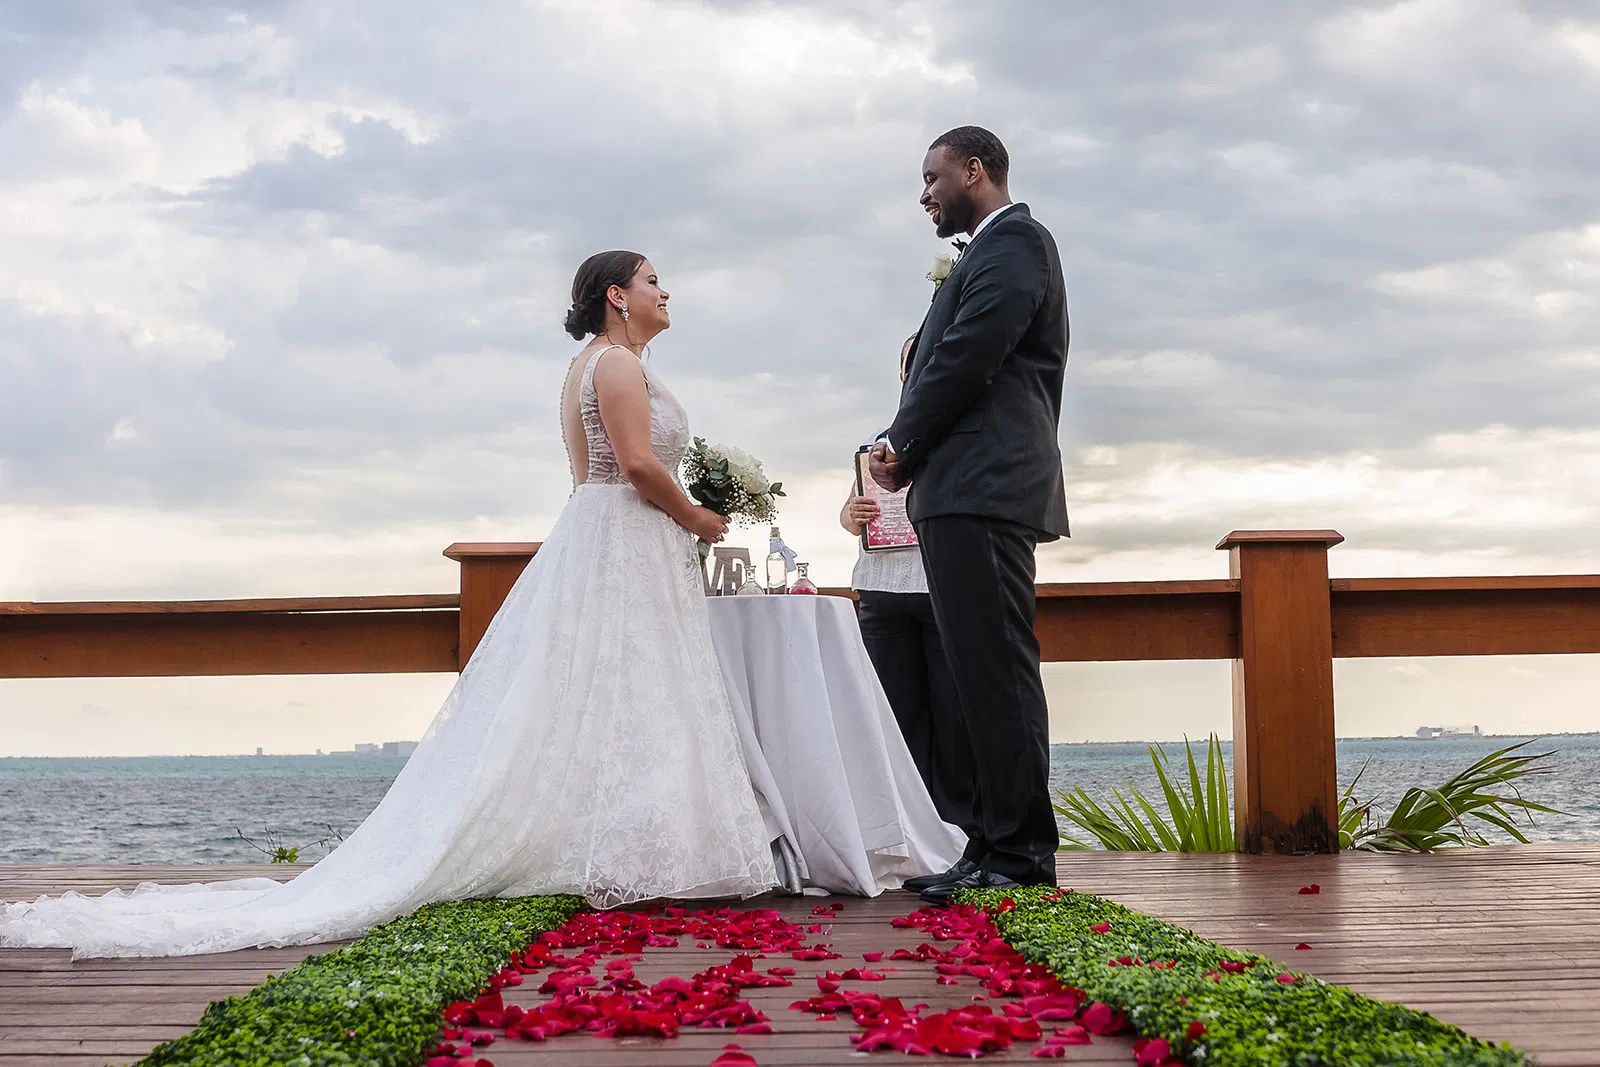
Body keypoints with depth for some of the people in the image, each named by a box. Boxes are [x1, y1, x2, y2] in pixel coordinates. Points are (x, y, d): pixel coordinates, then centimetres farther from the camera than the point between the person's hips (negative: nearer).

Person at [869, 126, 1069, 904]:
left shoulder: (1012, 241, -4)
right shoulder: (994, 251, 26)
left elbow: (966, 357, -14)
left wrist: (903, 446, -4)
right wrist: (908, 449, 6)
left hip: (981, 489, -10)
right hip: (969, 494, 10)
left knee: (995, 670, -11)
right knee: (984, 673, 9)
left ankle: (1020, 854, -9)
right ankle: (999, 844, 12)